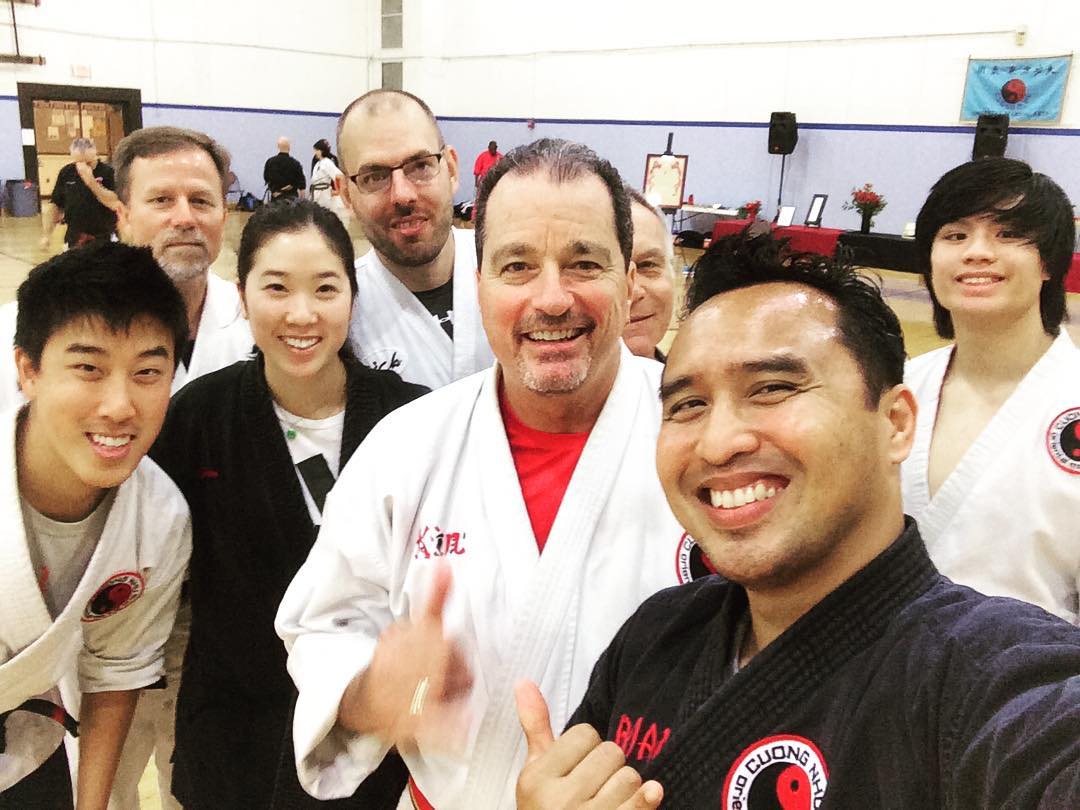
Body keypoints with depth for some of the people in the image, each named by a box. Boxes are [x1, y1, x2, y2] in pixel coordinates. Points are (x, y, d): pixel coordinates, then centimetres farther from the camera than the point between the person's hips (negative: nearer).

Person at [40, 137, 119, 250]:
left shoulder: (108, 172, -9)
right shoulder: (66, 173, 2)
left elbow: (114, 204, -20)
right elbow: (55, 206, 10)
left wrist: (91, 182, -27)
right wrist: (46, 235, 3)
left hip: (105, 240, -3)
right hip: (74, 240, 3)